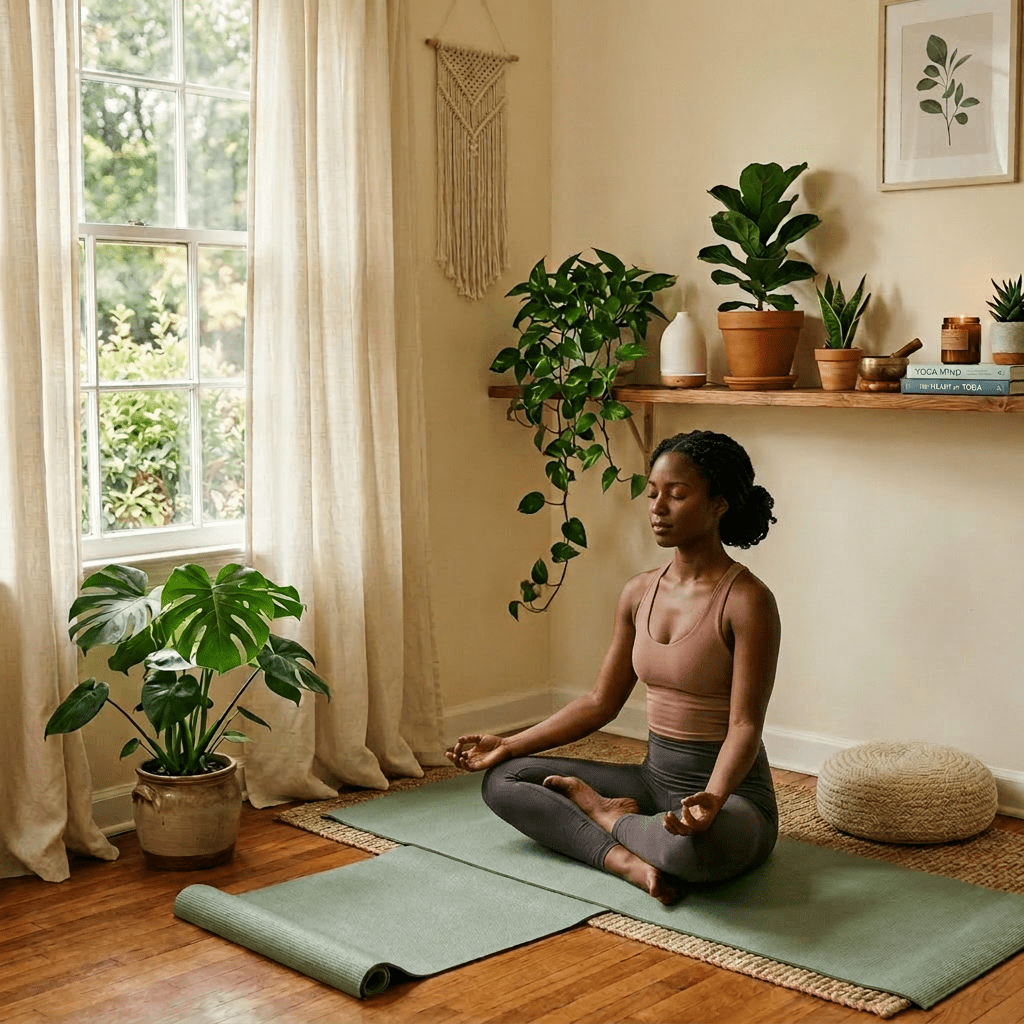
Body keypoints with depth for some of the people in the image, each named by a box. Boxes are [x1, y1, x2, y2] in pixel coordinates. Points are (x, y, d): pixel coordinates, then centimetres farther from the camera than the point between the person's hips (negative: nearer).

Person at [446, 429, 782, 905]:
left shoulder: (746, 601, -17)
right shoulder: (639, 593, 4)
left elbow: (744, 726, -21)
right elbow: (601, 702, 11)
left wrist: (712, 798, -40)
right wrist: (508, 744, 10)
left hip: (731, 793, -7)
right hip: (654, 781, 7)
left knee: (692, 844, -42)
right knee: (503, 780, 0)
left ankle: (606, 815, -8)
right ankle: (626, 859, -19)